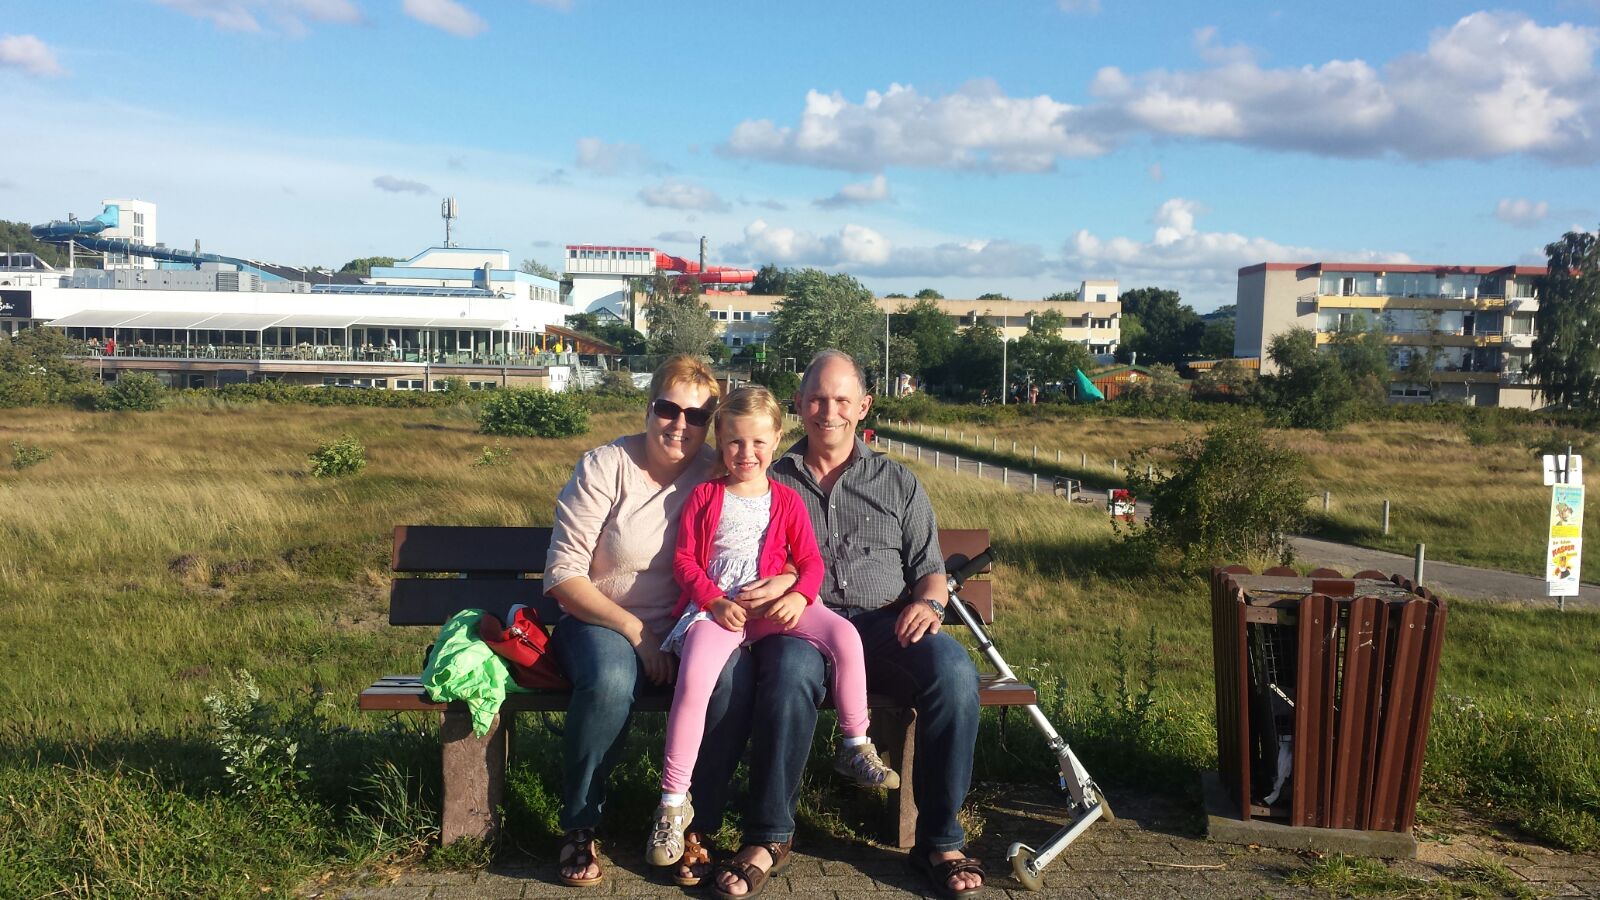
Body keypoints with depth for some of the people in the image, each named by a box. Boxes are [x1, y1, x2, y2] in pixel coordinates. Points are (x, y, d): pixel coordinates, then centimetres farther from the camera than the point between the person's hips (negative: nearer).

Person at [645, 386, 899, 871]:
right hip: (715, 605, -2)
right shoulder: (704, 497, 7)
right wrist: (715, 601, -13)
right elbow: (684, 560, 4)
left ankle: (855, 747, -1)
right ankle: (673, 803, -14)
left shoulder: (787, 500, 12)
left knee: (844, 635, -22)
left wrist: (800, 597, -14)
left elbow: (810, 560, 9)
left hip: (774, 605, 2)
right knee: (694, 681, -29)